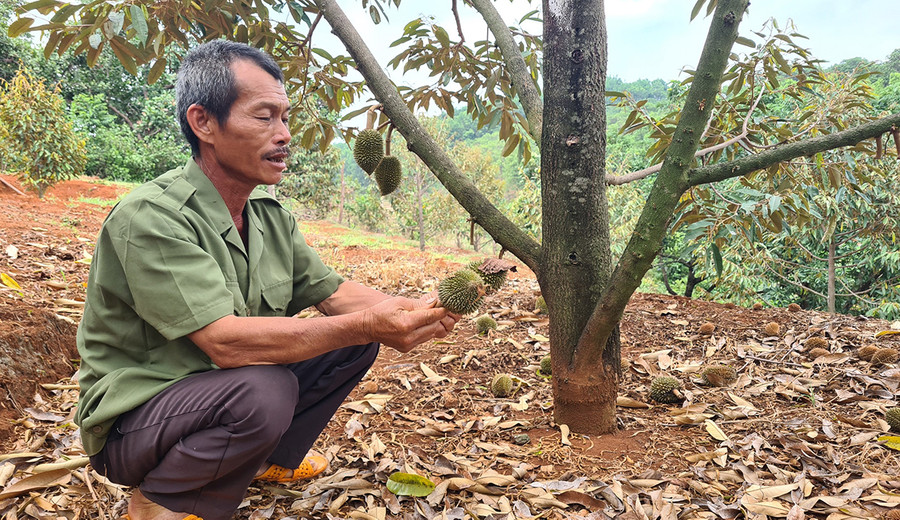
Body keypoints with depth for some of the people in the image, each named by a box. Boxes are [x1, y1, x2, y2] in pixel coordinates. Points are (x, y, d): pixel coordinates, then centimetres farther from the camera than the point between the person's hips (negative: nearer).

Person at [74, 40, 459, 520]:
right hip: (134, 419, -7)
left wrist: (407, 310, -18)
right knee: (264, 389, -36)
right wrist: (367, 324, -37)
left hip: (225, 386, 8)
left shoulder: (271, 216, 0)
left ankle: (270, 459, 16)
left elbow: (332, 292, 1)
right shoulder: (151, 217, -26)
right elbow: (225, 341, -34)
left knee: (358, 340, -1)